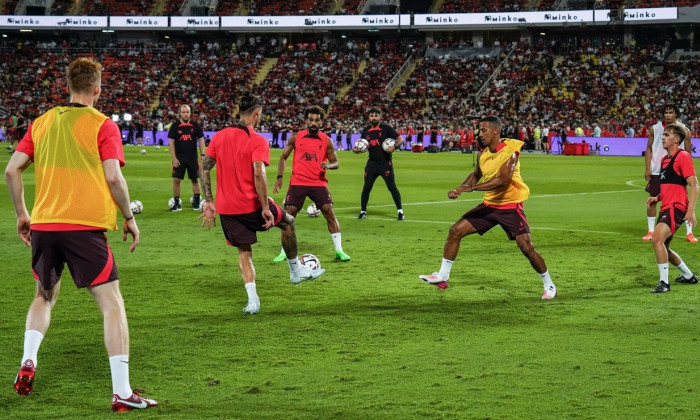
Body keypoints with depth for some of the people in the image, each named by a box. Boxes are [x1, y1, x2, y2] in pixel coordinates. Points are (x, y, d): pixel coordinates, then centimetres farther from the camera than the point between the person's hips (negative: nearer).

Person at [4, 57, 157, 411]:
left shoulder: (42, 123, 10)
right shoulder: (102, 126, -4)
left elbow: (11, 170, 7)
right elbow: (113, 177, -12)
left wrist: (22, 214, 18)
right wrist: (129, 217, 1)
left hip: (43, 225, 5)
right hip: (85, 227, -5)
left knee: (44, 297, 27)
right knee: (112, 303, 0)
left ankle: (28, 363, 9)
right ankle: (122, 392, -6)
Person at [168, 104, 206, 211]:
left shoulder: (195, 126, 2)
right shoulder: (175, 126, -1)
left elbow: (201, 140, 7)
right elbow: (171, 142, 0)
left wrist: (202, 154, -3)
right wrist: (174, 158, -7)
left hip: (192, 157, 1)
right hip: (179, 157, -1)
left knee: (195, 180, 4)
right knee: (176, 180, -4)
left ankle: (197, 203, 14)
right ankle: (177, 204, 5)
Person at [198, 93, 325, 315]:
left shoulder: (219, 137, 6)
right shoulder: (258, 141, -12)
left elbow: (204, 168, 4)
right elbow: (258, 175, -23)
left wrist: (208, 202, 9)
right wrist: (266, 208, -18)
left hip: (226, 208, 5)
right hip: (250, 205, -5)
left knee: (244, 251, 15)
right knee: (288, 221, 22)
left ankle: (252, 299, 2)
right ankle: (296, 270, 34)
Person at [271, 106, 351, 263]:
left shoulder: (326, 140, 0)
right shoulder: (296, 137, 1)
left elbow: (335, 162, 5)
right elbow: (284, 157, 8)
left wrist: (329, 165, -18)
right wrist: (279, 177, -2)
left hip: (319, 183, 0)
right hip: (297, 183, 0)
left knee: (329, 212, -11)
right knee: (289, 215, -3)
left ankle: (339, 250, -3)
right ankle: (284, 252, 9)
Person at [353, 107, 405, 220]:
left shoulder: (386, 128, -4)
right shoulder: (366, 131, 8)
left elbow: (400, 139, -5)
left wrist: (394, 147, -24)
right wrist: (356, 149, -4)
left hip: (385, 163, -4)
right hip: (372, 163, 4)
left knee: (392, 187, -5)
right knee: (366, 188, 3)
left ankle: (400, 211, 4)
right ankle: (363, 211, 16)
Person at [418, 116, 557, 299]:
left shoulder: (509, 151, -19)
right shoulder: (483, 155, 2)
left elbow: (502, 180, -30)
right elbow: (476, 175, 23)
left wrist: (471, 187, -33)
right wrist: (460, 189, 5)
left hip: (510, 206, -7)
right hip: (489, 205, 7)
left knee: (526, 247, -11)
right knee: (455, 231, -2)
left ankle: (549, 285, 9)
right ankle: (443, 276, 8)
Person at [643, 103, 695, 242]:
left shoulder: (684, 130, 0)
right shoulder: (655, 129, 2)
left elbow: (688, 153, 5)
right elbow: (649, 149, 7)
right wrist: (647, 169, -2)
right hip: (657, 172, 1)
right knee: (652, 200, 1)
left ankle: (689, 233, 4)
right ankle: (650, 232, 12)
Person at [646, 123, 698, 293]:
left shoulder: (682, 156, -10)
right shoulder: (665, 159, 17)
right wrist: (657, 198, 11)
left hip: (676, 207, -10)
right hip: (666, 207, 10)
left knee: (657, 238, -26)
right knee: (663, 248, 17)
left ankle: (664, 283, -21)